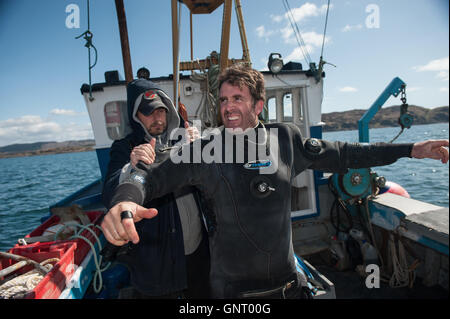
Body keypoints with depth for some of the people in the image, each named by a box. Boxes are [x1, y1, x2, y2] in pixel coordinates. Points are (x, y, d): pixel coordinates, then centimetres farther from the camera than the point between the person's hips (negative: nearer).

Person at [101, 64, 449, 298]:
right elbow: (156, 175, -14)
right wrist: (127, 199, -37)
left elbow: (340, 154, 7)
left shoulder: (286, 138, -3)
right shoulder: (205, 150, -10)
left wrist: (412, 150, 8)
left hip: (287, 281, 3)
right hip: (232, 287, -2)